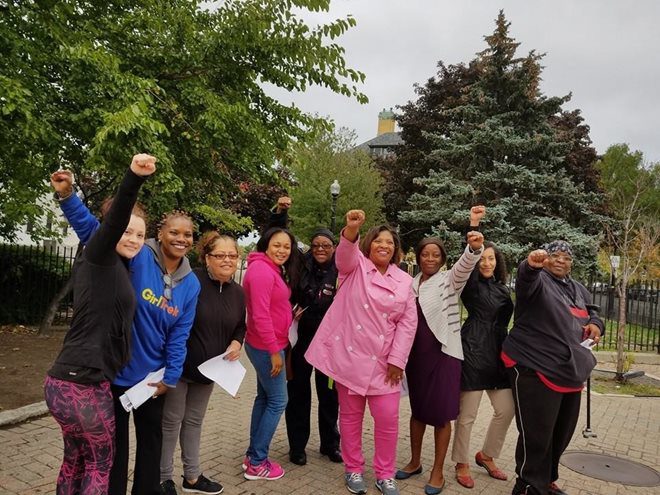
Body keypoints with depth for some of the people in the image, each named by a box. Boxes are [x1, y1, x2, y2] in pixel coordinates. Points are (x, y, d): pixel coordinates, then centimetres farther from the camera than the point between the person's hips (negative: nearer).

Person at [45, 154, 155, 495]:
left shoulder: (111, 267, 14)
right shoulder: (101, 258, -10)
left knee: (75, 459, 20)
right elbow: (114, 220, -30)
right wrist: (133, 178, -46)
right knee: (100, 461, 9)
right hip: (83, 384, -8)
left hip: (66, 380, 8)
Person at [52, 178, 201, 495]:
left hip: (152, 377, 5)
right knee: (114, 443, 14)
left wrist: (170, 378, -3)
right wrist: (68, 196, -37)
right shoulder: (137, 257, -17)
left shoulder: (191, 284, -3)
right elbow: (91, 229, -22)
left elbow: (179, 335, 0)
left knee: (151, 440, 21)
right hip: (114, 372, -4)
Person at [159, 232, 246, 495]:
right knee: (171, 421, 8)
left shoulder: (237, 292, 2)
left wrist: (236, 342, -5)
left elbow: (240, 326, 15)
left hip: (209, 368, 6)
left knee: (194, 421, 20)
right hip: (179, 364, -6)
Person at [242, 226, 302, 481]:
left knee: (265, 397, 17)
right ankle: (257, 463, 10)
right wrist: (274, 351, -22)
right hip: (266, 347, -10)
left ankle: (253, 455, 29)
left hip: (266, 345, 10)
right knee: (277, 401, -1)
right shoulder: (262, 270, -20)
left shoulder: (273, 270, 12)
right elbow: (260, 315, -25)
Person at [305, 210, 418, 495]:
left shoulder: (405, 281, 8)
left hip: (383, 362, 2)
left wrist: (397, 359, -4)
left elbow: (408, 323, 4)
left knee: (388, 419, 2)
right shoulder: (356, 266, 2)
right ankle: (353, 469, 28)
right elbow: (345, 254, -23)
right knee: (350, 415, 10)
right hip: (349, 355, -2)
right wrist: (351, 230, -44)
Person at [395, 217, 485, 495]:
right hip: (416, 353, 4)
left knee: (441, 413, 2)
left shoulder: (449, 280, -5)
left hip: (443, 353, -4)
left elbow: (466, 264, -27)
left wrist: (475, 249, -48)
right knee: (417, 409, 16)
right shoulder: (410, 284, 8)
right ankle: (415, 462, 32)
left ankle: (438, 472, 16)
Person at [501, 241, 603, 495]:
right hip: (535, 368, -8)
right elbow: (526, 278, -32)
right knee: (537, 433, -4)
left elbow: (591, 312, 29)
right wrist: (531, 264, -56)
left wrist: (595, 324, 4)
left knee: (562, 431, 18)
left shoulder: (578, 289, 15)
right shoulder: (538, 280, -8)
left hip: (569, 371, 8)